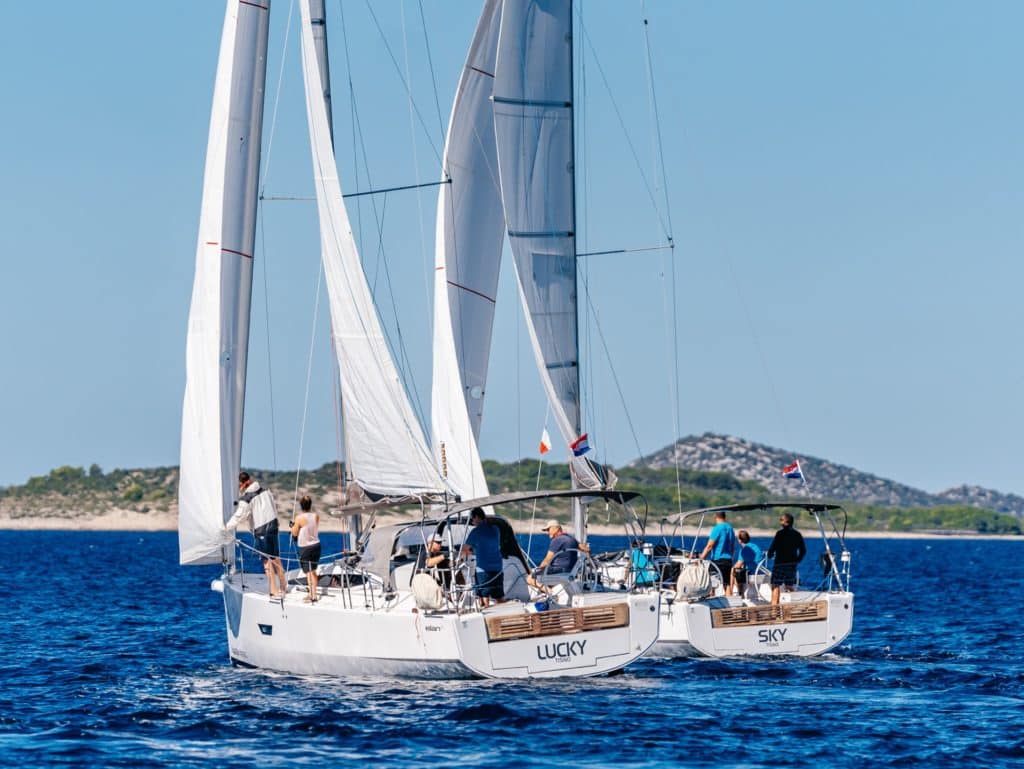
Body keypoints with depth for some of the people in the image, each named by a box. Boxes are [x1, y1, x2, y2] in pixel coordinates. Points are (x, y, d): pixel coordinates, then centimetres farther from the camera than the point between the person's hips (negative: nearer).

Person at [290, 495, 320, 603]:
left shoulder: (299, 518, -15)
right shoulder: (316, 516, -2)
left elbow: (294, 533, -5)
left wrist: (293, 525, 14)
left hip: (305, 548, -5)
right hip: (316, 545, 5)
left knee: (308, 572, -1)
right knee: (313, 571, 17)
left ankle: (313, 595, -5)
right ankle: (313, 593, 22)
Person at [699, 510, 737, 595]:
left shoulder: (717, 529, -11)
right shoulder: (730, 528, 11)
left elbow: (709, 546, -14)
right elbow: (733, 548, 18)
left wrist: (701, 558, -11)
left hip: (717, 560, -7)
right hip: (728, 560, 7)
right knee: (727, 584, 7)